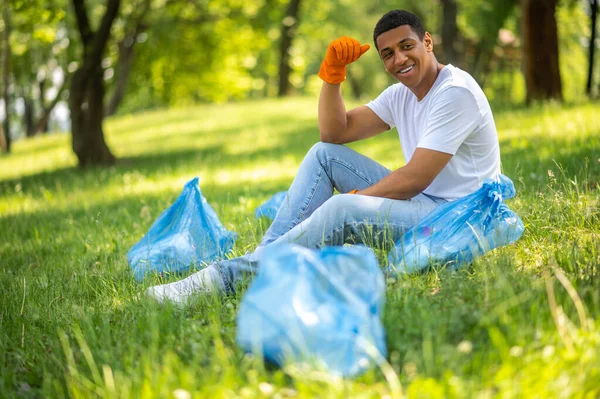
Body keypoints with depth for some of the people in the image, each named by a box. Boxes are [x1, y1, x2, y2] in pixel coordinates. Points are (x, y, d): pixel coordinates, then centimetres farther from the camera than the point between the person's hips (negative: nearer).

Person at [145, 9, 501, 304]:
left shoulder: (455, 92, -16)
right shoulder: (402, 95, 12)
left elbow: (414, 179, -21)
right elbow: (336, 133, 9)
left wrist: (352, 199, -13)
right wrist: (333, 74, -4)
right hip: (418, 199, 9)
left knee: (341, 209, -33)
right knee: (324, 153, 1)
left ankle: (228, 277, -30)